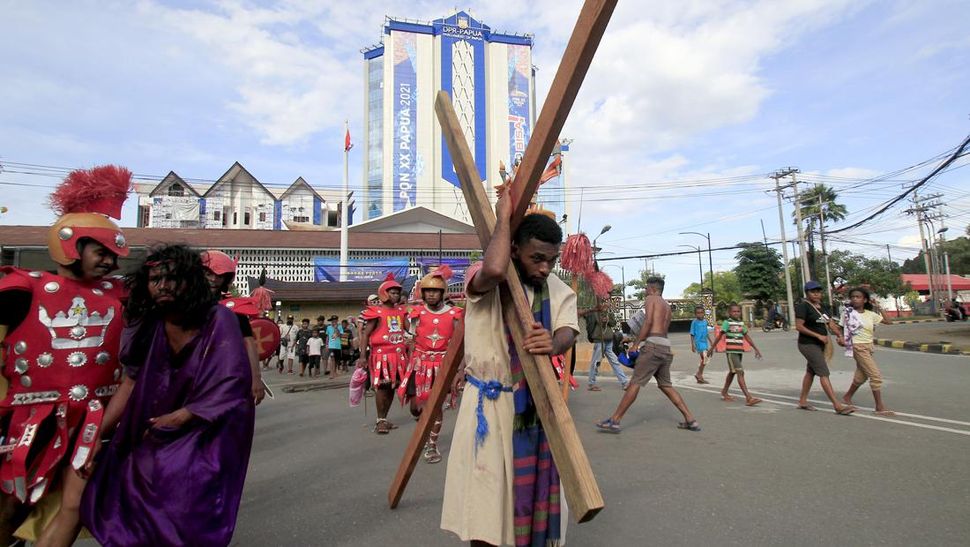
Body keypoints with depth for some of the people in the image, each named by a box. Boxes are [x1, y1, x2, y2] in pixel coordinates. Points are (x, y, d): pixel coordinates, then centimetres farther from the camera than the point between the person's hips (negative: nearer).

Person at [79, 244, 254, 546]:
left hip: (210, 429, -5)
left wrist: (177, 418, -18)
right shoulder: (148, 326, -2)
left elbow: (231, 383, -21)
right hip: (157, 435, 5)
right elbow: (131, 382, 2)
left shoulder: (218, 319, -18)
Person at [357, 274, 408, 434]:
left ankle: (384, 419, 23)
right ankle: (380, 421, 5)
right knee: (382, 386, -6)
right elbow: (365, 334, -8)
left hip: (399, 355, 6)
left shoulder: (401, 311, 11)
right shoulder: (376, 312, -7)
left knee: (392, 386, 11)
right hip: (382, 354, -6)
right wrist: (363, 356, -14)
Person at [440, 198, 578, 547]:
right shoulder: (483, 280, -12)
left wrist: (554, 344, -36)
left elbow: (567, 332, -11)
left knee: (536, 487, 15)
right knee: (484, 498, 2)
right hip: (489, 403, -4)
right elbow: (493, 270, -37)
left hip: (538, 402, 5)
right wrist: (503, 217, -22)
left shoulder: (558, 289, 4)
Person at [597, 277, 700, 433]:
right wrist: (636, 337, 29)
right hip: (666, 348, 8)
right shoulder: (667, 306, 25)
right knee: (666, 385, 17)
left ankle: (614, 421, -8)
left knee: (635, 383, -9)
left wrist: (636, 343, -10)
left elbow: (648, 322, -12)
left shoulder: (650, 299, 3)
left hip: (653, 346, -8)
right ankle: (690, 420, 15)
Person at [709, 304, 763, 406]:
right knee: (740, 372, -14)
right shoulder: (727, 322, -6)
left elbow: (747, 336, 17)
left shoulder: (741, 323, 12)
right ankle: (748, 397, -19)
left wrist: (756, 349, 15)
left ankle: (724, 393, 31)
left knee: (732, 372, 17)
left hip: (740, 351, 7)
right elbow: (719, 336, -4)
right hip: (731, 351, -7)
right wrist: (712, 348, -1)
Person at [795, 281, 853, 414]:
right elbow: (799, 326, -18)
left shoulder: (823, 306, 12)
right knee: (824, 373, -12)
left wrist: (840, 336, -9)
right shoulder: (803, 306, -13)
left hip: (820, 345, 9)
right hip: (808, 344, -9)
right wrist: (818, 336, -21)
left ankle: (802, 401, 23)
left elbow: (831, 323, 8)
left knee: (810, 372, 13)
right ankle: (837, 405, -13)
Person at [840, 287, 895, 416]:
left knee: (861, 376, 17)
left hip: (868, 347, 7)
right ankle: (880, 407, -5)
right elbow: (841, 328, -1)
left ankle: (847, 398, 34)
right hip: (858, 347, -7)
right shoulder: (848, 312, -8)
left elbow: (888, 321, 3)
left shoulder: (870, 314, 5)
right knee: (876, 375, -11)